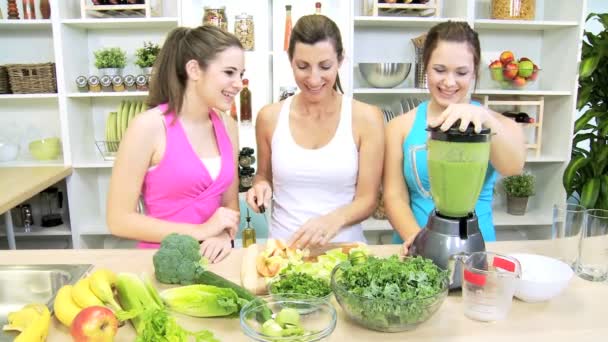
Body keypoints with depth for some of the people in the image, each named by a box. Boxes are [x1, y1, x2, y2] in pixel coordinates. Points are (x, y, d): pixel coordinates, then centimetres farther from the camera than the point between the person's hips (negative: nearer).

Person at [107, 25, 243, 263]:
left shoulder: (227, 126, 3)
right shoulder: (149, 126, -13)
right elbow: (119, 220, -11)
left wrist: (224, 236, -9)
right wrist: (200, 231, -14)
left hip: (212, 259, 4)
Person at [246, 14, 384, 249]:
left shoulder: (366, 118, -5)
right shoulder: (270, 117, 0)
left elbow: (367, 199, -3)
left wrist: (336, 218, -21)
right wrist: (262, 187, -5)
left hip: (343, 247, -1)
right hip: (283, 246, 1)